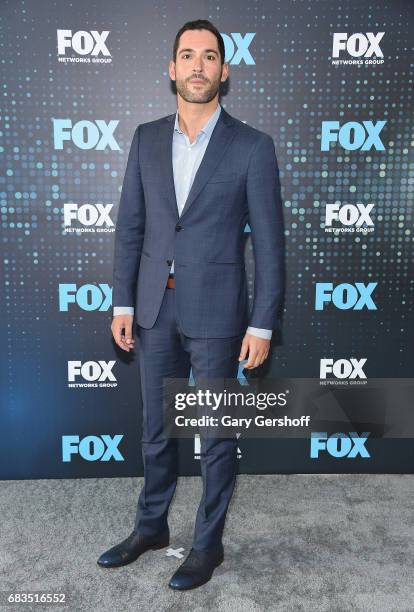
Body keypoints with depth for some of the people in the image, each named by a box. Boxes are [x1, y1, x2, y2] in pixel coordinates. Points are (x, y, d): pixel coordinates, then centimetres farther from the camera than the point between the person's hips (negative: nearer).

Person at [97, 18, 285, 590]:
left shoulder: (252, 147, -5)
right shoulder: (146, 138, 7)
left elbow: (269, 241, -6)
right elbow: (130, 226, 8)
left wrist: (263, 325, -9)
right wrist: (123, 302, 3)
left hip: (215, 311, -4)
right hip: (155, 309, 4)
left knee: (216, 435, 9)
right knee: (156, 428, 18)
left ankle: (208, 543, 30)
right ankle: (150, 526, 39)